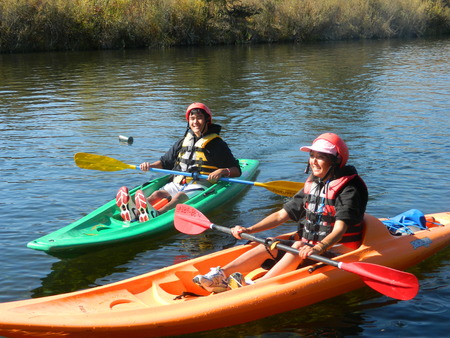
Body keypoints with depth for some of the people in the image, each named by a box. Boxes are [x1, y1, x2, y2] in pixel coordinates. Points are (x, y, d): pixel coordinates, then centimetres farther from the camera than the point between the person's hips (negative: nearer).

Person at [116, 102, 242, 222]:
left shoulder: (217, 144, 6)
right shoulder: (183, 142, 21)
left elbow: (237, 170, 3)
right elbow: (165, 162, 29)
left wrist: (222, 171, -18)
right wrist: (150, 165, 9)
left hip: (200, 186, -5)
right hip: (177, 184, 5)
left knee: (179, 196, -35)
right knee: (158, 194, -25)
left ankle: (156, 214, -65)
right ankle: (133, 212, -54)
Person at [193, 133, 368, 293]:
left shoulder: (348, 190, -13)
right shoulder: (311, 185, 10)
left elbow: (339, 230, -26)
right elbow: (281, 215, 11)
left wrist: (318, 248, -45)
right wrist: (249, 230, 0)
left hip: (335, 253, -7)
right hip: (308, 246, 7)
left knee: (298, 247, -33)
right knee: (269, 246, -12)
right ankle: (221, 274, -27)